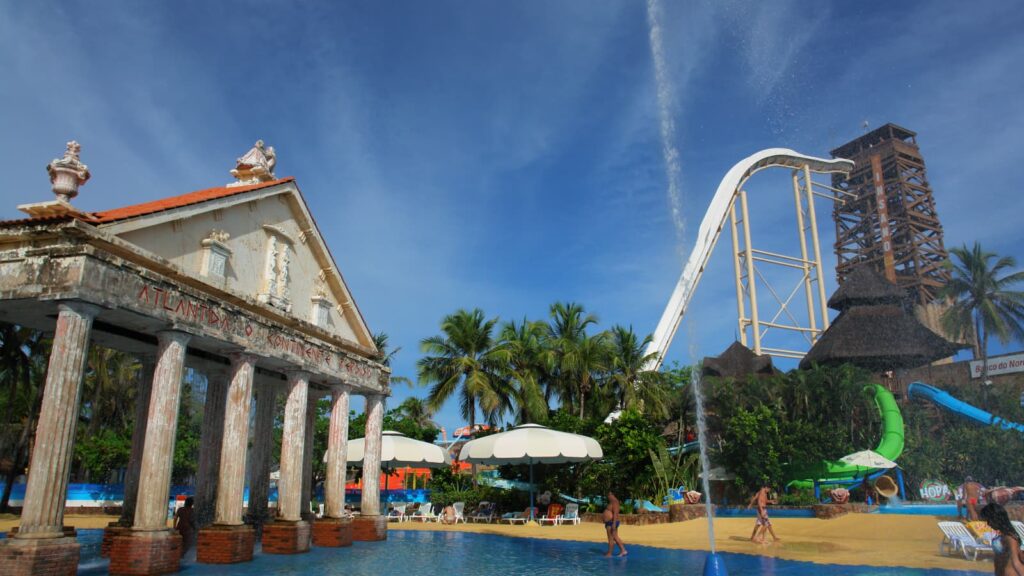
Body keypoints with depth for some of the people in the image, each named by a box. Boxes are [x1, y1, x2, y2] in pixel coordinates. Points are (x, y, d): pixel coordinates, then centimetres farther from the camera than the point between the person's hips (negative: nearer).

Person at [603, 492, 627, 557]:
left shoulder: (614, 502, -16)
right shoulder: (612, 502, 17)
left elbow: (615, 513, -23)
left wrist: (614, 524, -27)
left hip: (612, 523, -10)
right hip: (610, 523, 10)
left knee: (611, 538, -4)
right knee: (615, 538, 11)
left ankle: (609, 553, 1)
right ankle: (623, 550, 12)